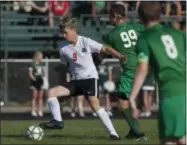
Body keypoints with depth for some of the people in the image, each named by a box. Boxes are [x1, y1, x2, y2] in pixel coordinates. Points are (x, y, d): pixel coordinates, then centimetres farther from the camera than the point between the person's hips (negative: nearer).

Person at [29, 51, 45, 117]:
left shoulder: (42, 64, 11)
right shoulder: (32, 64, -5)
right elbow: (30, 73, -8)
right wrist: (33, 78, -21)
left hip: (40, 81, 5)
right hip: (34, 82, -5)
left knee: (40, 97, 4)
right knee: (34, 97, -3)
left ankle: (40, 111, 8)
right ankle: (33, 111, 1)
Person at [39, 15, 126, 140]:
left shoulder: (85, 42, -9)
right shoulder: (64, 49, 2)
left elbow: (105, 49, -12)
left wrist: (120, 56, -24)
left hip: (90, 78, -5)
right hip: (76, 81, 5)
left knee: (95, 105, -20)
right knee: (51, 92, -8)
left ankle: (113, 133, -16)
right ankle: (58, 121, -2)